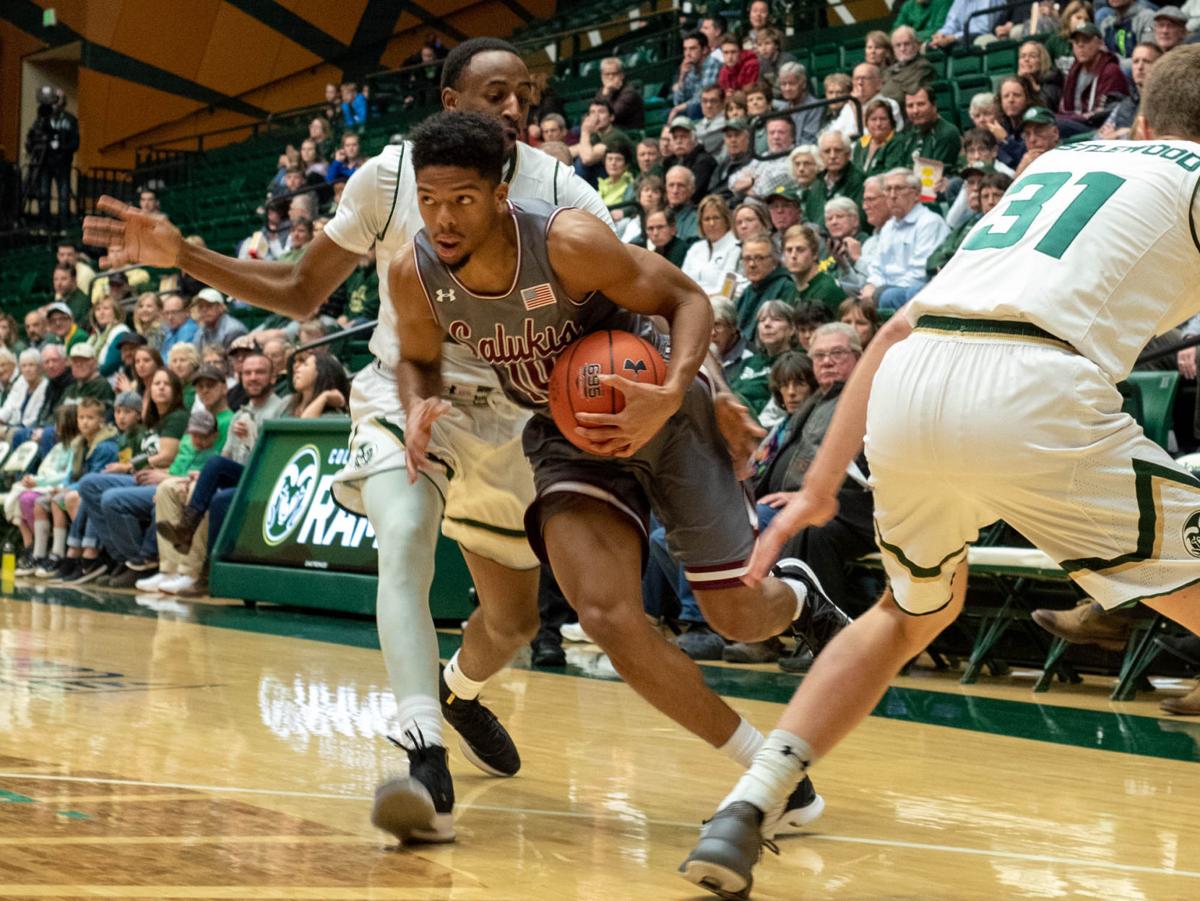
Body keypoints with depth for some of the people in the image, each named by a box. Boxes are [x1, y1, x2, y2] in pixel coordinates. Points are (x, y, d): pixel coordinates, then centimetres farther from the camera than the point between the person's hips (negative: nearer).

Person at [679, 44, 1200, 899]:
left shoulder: (1060, 159, 31)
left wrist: (821, 485, 30)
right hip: (1033, 390, -6)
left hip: (910, 383, 6)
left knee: (913, 614, 31)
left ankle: (742, 814, 21)